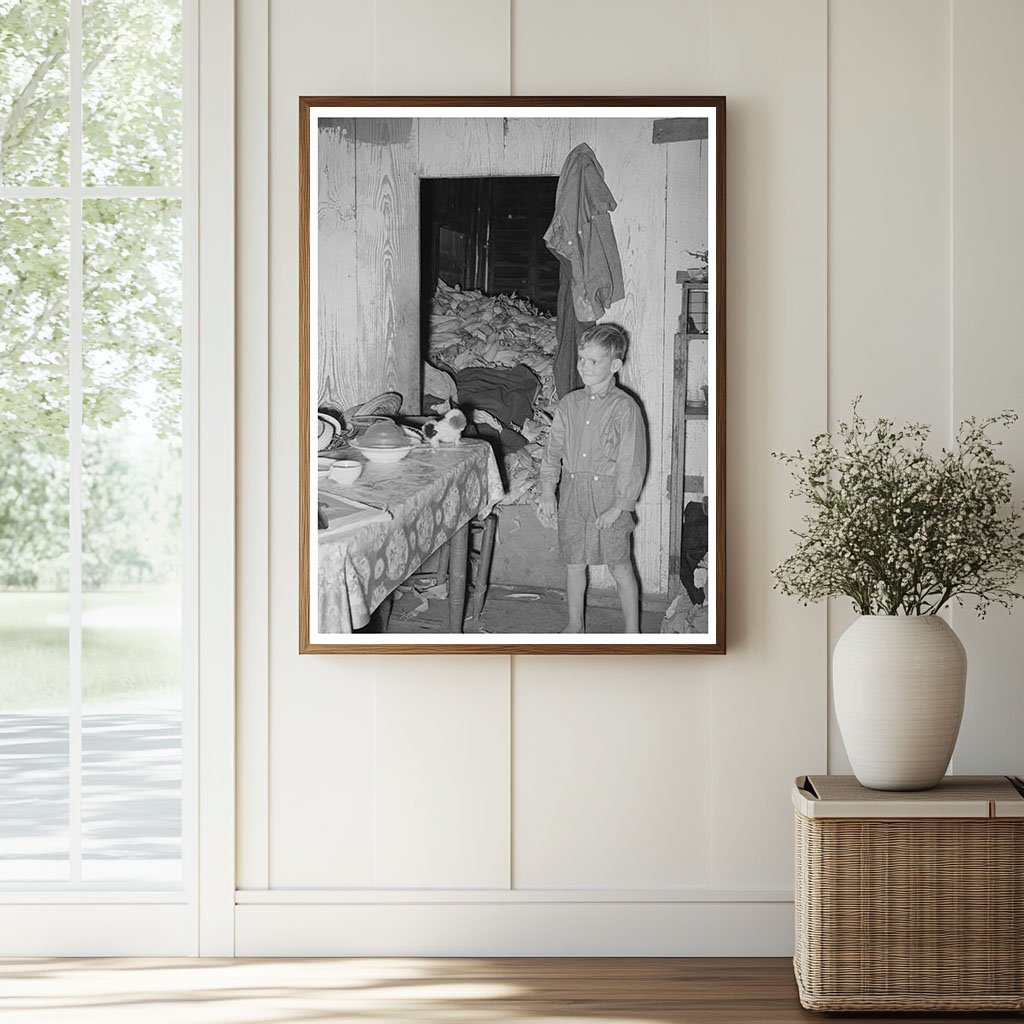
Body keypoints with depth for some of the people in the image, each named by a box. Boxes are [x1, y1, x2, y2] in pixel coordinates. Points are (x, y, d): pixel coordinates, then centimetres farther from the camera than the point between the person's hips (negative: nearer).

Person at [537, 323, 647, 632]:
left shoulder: (624, 407, -9)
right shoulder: (569, 404, 7)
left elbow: (632, 462, -10)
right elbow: (553, 452, 10)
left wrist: (619, 506, -13)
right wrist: (547, 493, -1)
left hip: (608, 494, -5)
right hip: (571, 495, 5)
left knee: (620, 568, 2)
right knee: (573, 564, 13)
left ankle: (632, 633, 12)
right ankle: (575, 625, 29)